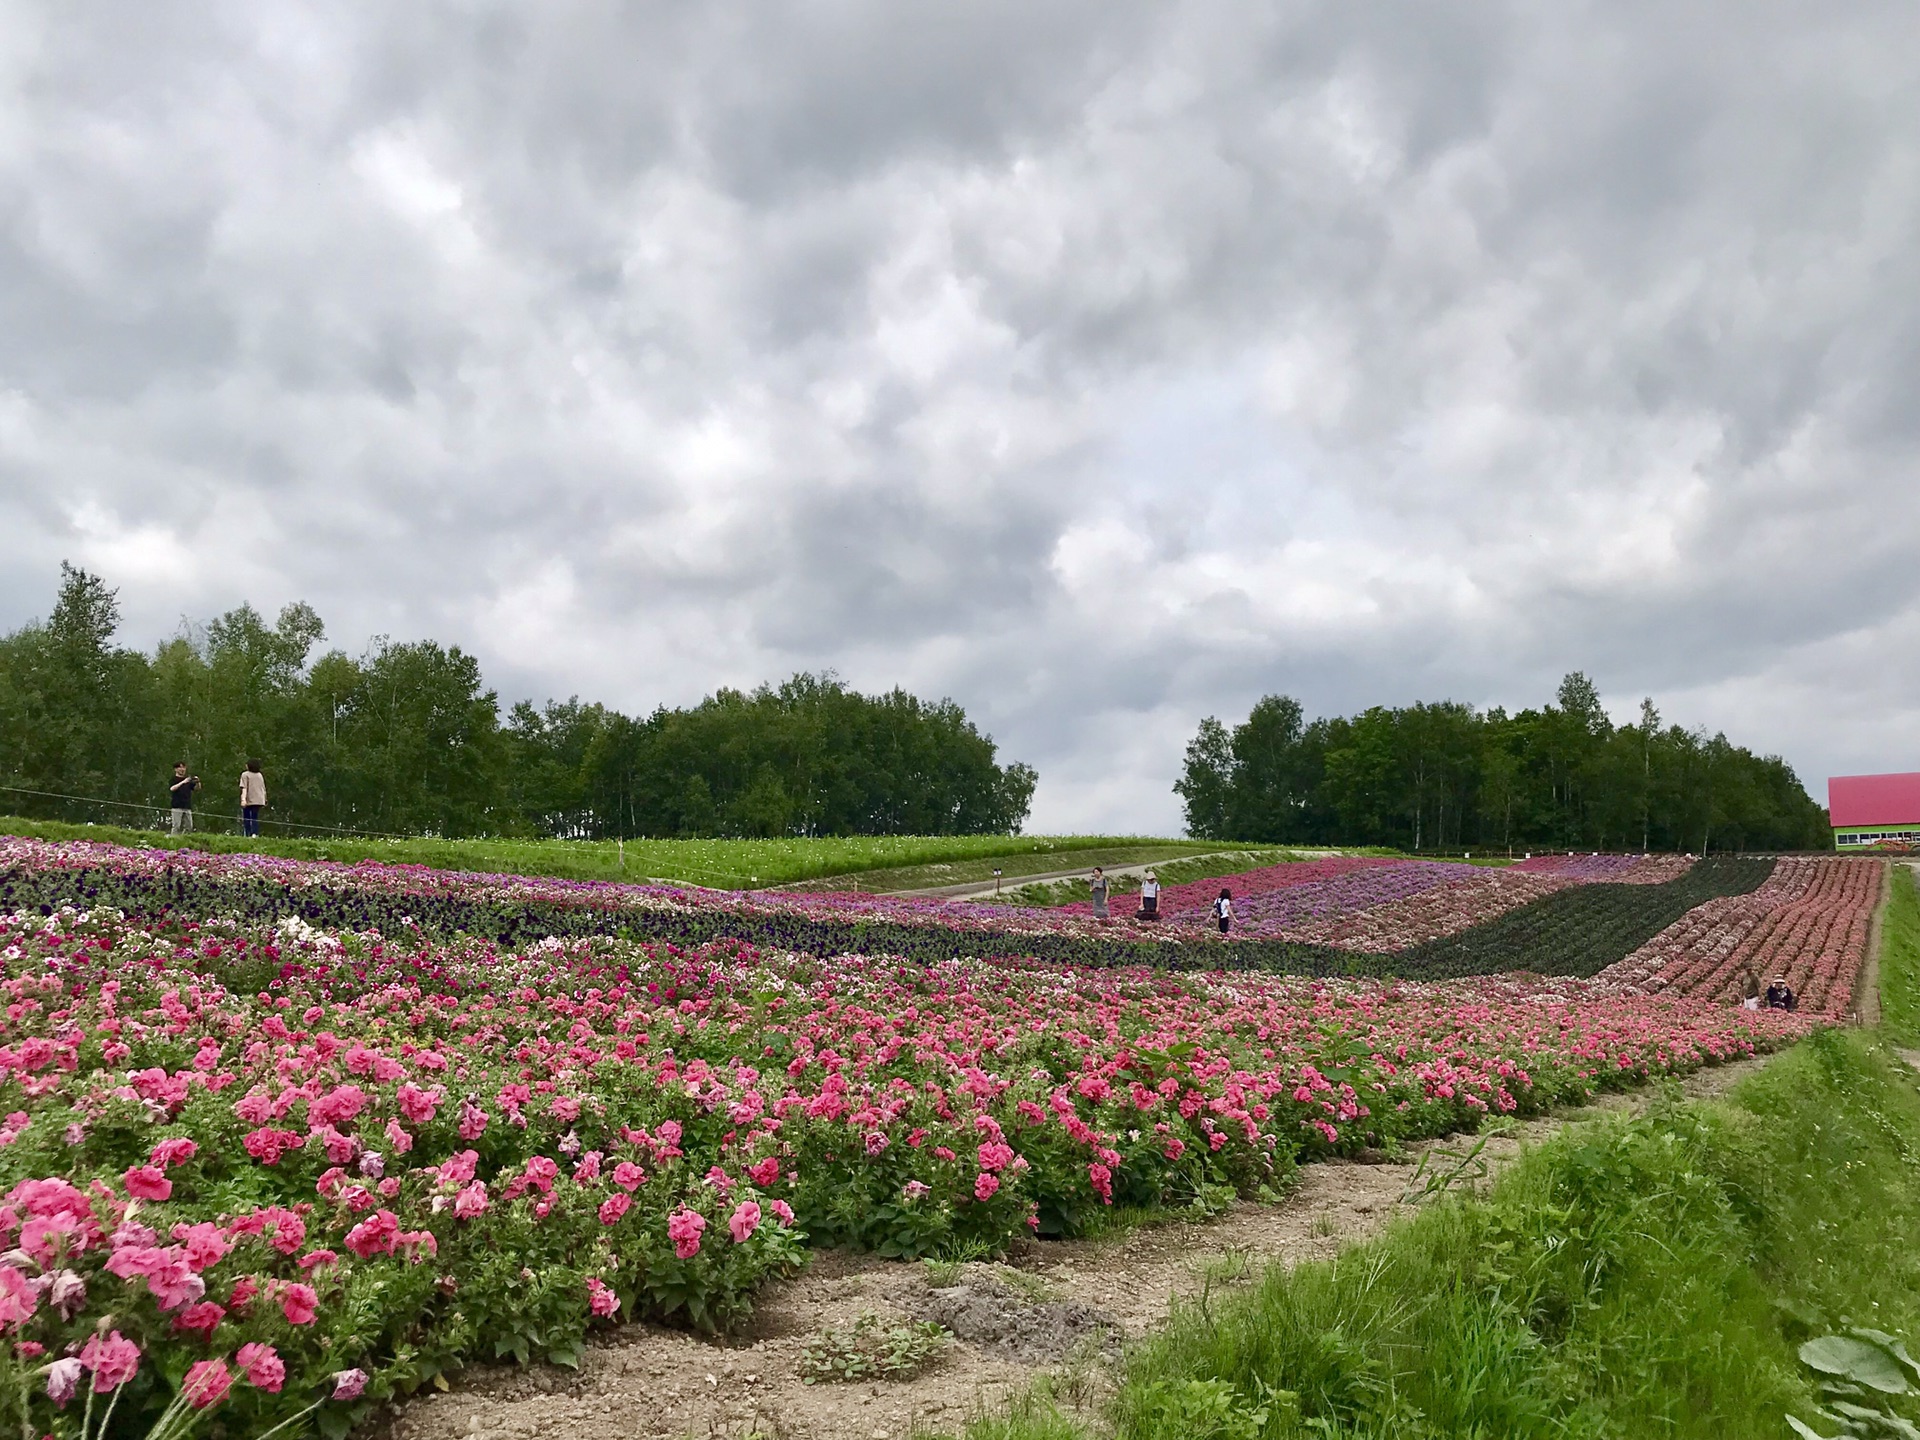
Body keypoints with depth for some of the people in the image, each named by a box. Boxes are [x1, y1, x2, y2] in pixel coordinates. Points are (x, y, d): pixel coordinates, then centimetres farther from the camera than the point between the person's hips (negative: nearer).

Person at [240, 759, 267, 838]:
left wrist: (243, 799, -19)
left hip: (248, 801, -4)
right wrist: (265, 799, 25)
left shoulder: (245, 774, -2)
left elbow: (244, 788, -13)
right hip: (258, 801, 4)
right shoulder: (260, 775, 16)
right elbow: (264, 789, 18)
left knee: (246, 819, 4)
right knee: (255, 818, 6)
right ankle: (255, 834, -9)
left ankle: (246, 835, -4)